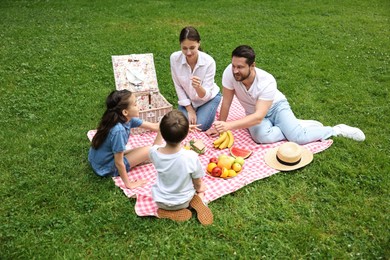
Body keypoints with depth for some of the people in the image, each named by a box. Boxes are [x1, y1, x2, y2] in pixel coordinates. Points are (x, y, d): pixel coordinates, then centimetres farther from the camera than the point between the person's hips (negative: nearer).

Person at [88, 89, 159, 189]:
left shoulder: (127, 118, -11)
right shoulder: (118, 130, -35)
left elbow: (154, 126, -3)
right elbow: (119, 163, -27)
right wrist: (128, 184, -16)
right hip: (105, 168, -8)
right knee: (148, 150, -6)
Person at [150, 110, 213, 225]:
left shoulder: (154, 153, -26)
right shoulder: (191, 157, -32)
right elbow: (197, 183, -13)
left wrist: (163, 128, -4)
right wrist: (199, 188, 9)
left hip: (161, 201, 1)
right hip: (183, 201, -1)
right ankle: (198, 201, -2)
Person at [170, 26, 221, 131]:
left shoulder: (209, 61, -30)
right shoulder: (174, 58, -25)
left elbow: (206, 95, -28)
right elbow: (178, 86, -12)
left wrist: (198, 87, -51)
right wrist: (189, 109, -13)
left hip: (209, 98, -2)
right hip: (188, 98, 2)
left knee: (200, 126, -16)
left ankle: (209, 110, 16)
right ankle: (193, 110, 19)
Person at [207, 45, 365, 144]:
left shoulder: (267, 81, -34)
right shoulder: (229, 73, -26)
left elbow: (259, 117, -42)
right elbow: (226, 102, -15)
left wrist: (229, 125, -52)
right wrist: (221, 126, -12)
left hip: (276, 106, -3)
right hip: (253, 112, 3)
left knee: (298, 137, -23)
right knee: (262, 136, -32)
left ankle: (337, 130, 5)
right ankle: (293, 127, -3)